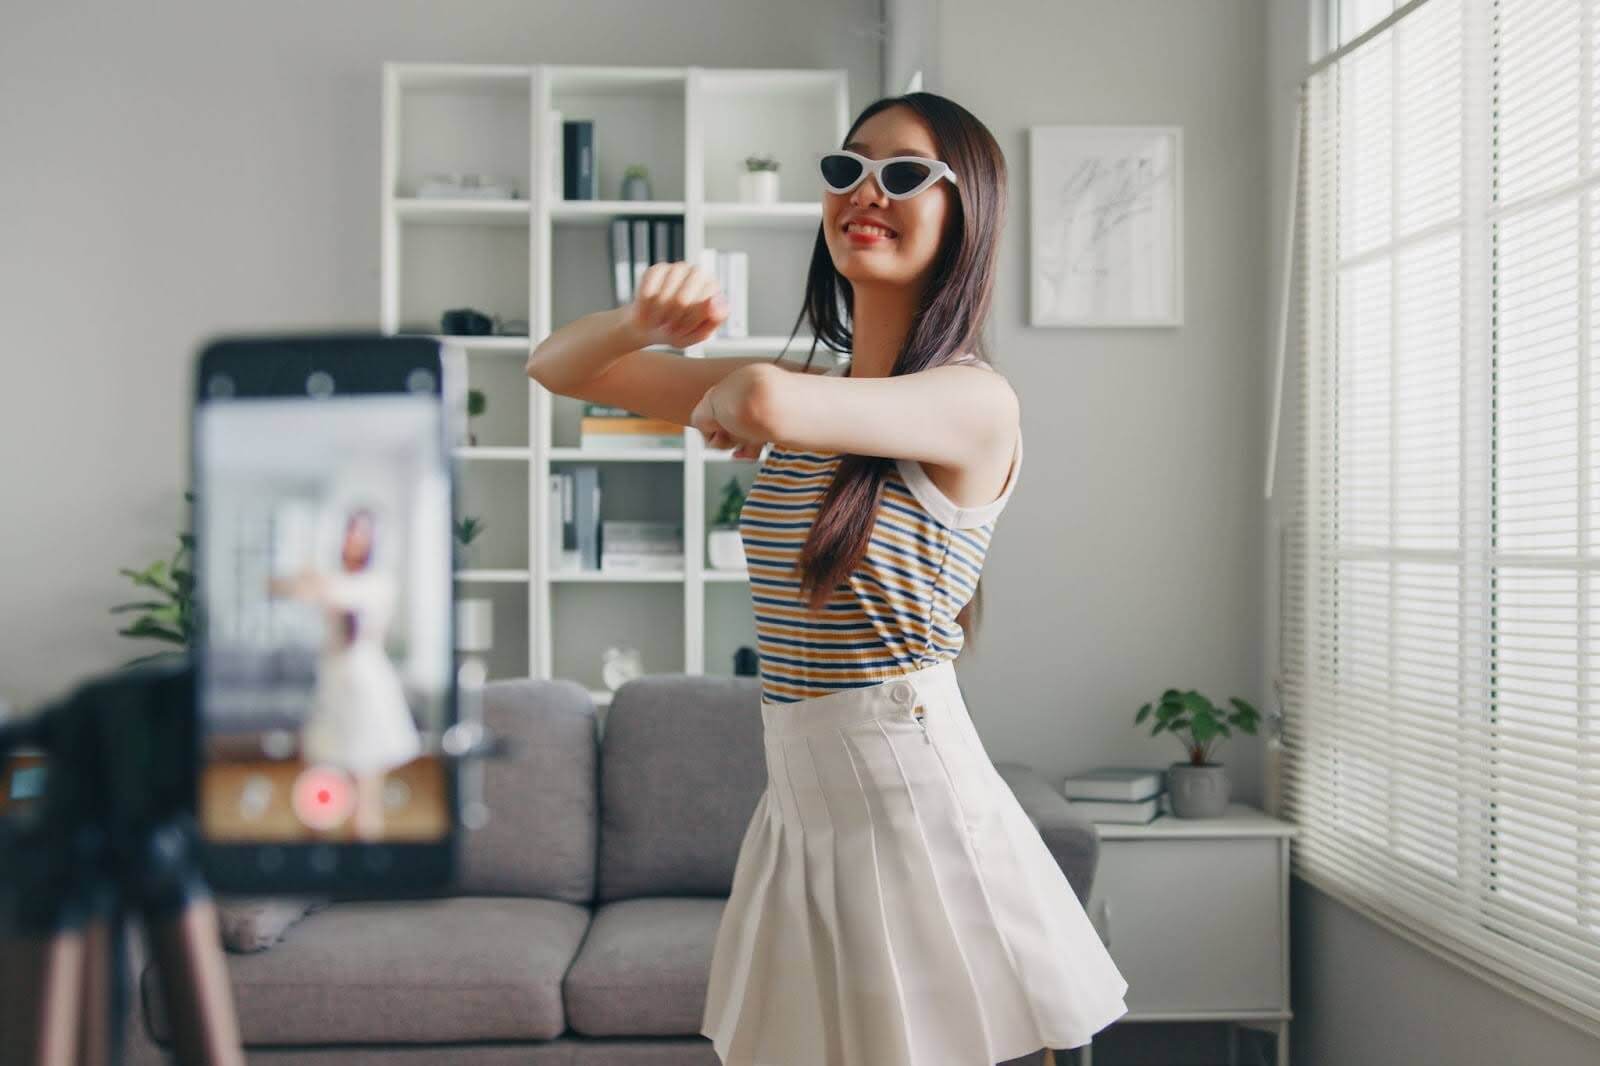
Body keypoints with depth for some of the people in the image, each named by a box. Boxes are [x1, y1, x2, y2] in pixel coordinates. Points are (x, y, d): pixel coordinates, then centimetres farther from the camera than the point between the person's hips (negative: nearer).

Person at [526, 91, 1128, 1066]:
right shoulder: (806, 388, 7)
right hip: (798, 805, 7)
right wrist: (649, 322, -9)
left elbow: (764, 402, -32)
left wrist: (724, 404, -9)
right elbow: (556, 368, 12)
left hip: (915, 803, -6)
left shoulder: (976, 402, -13)